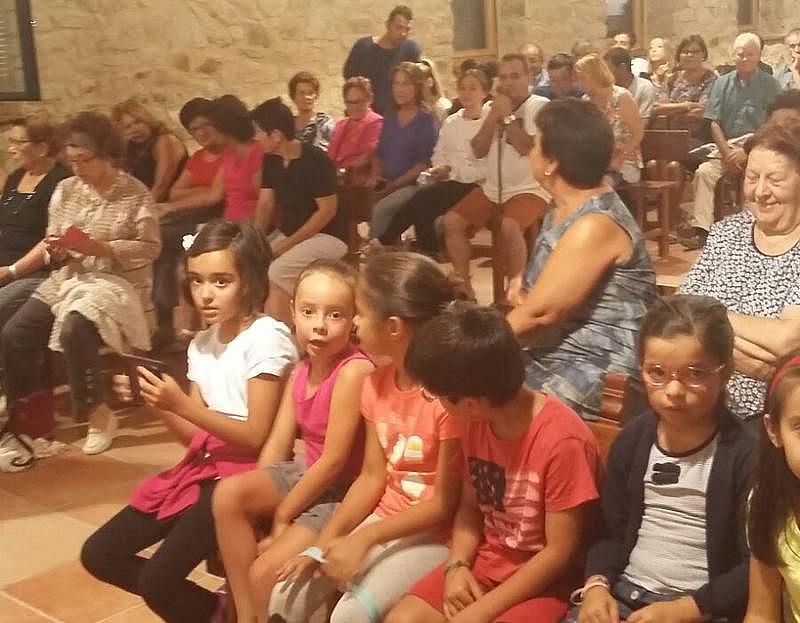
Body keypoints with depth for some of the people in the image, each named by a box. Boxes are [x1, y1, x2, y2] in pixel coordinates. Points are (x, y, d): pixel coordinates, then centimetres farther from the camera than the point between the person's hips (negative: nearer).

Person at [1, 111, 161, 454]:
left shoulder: (135, 193, -6)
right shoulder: (65, 189, 10)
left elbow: (149, 248, -11)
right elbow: (50, 243, 13)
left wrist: (98, 248, -20)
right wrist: (54, 250, -12)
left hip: (117, 282, -6)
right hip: (68, 279, 6)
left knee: (74, 330, -34)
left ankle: (98, 413, -15)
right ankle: (34, 413, 3)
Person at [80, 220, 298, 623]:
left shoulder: (267, 338, -13)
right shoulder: (202, 344, 11)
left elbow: (255, 437, -15)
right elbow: (196, 436, 10)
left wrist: (182, 405, -22)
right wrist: (157, 404, -8)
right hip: (203, 465, 9)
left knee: (156, 581, -19)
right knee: (98, 555, 7)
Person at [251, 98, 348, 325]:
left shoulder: (315, 160, -19)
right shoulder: (271, 160, 3)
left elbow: (327, 210, -19)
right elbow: (265, 205, 6)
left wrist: (288, 244, -19)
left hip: (326, 236, -8)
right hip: (288, 232, 8)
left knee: (275, 274, -29)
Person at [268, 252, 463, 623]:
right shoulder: (376, 382, 2)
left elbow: (445, 503, -17)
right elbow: (372, 477, 4)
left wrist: (364, 539, -21)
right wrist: (324, 542, -7)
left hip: (434, 535, -7)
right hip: (383, 521, 7)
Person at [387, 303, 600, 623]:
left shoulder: (562, 440, -24)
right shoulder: (477, 422, -2)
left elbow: (559, 552, -19)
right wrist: (457, 566, -9)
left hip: (543, 581, -6)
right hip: (484, 563, 7)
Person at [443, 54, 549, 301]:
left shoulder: (540, 106, -6)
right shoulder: (492, 106, 13)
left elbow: (530, 148, -19)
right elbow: (478, 150, 5)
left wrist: (507, 116, -14)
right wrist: (494, 115, -6)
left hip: (529, 189, -6)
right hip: (492, 188, 7)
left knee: (508, 227, -34)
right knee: (451, 221, -8)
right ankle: (463, 285, 2)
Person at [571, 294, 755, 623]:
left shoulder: (745, 454, -10)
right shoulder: (632, 439, 4)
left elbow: (756, 566, -9)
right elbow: (610, 530, 10)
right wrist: (596, 585, -7)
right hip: (624, 595, 5)